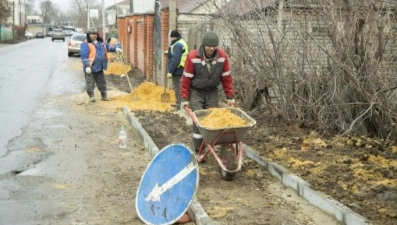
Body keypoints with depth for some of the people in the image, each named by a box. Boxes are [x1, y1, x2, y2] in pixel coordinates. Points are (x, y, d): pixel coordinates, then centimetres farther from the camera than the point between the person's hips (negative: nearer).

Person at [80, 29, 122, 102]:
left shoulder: (101, 43, 15)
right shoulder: (86, 44, -8)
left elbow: (109, 47, 21)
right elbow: (84, 56, -15)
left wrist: (115, 48, 0)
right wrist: (87, 66, -23)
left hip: (99, 68, 6)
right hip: (90, 68, -6)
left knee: (102, 82, 14)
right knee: (90, 83, -2)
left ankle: (104, 96, 25)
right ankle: (91, 96, 7)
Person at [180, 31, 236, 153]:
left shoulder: (222, 57, -11)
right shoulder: (192, 57, -20)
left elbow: (226, 78, -3)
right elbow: (186, 79, -12)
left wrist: (230, 97, -2)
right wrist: (184, 99, -10)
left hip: (212, 92, 3)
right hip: (196, 92, -3)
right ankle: (199, 150, -2)